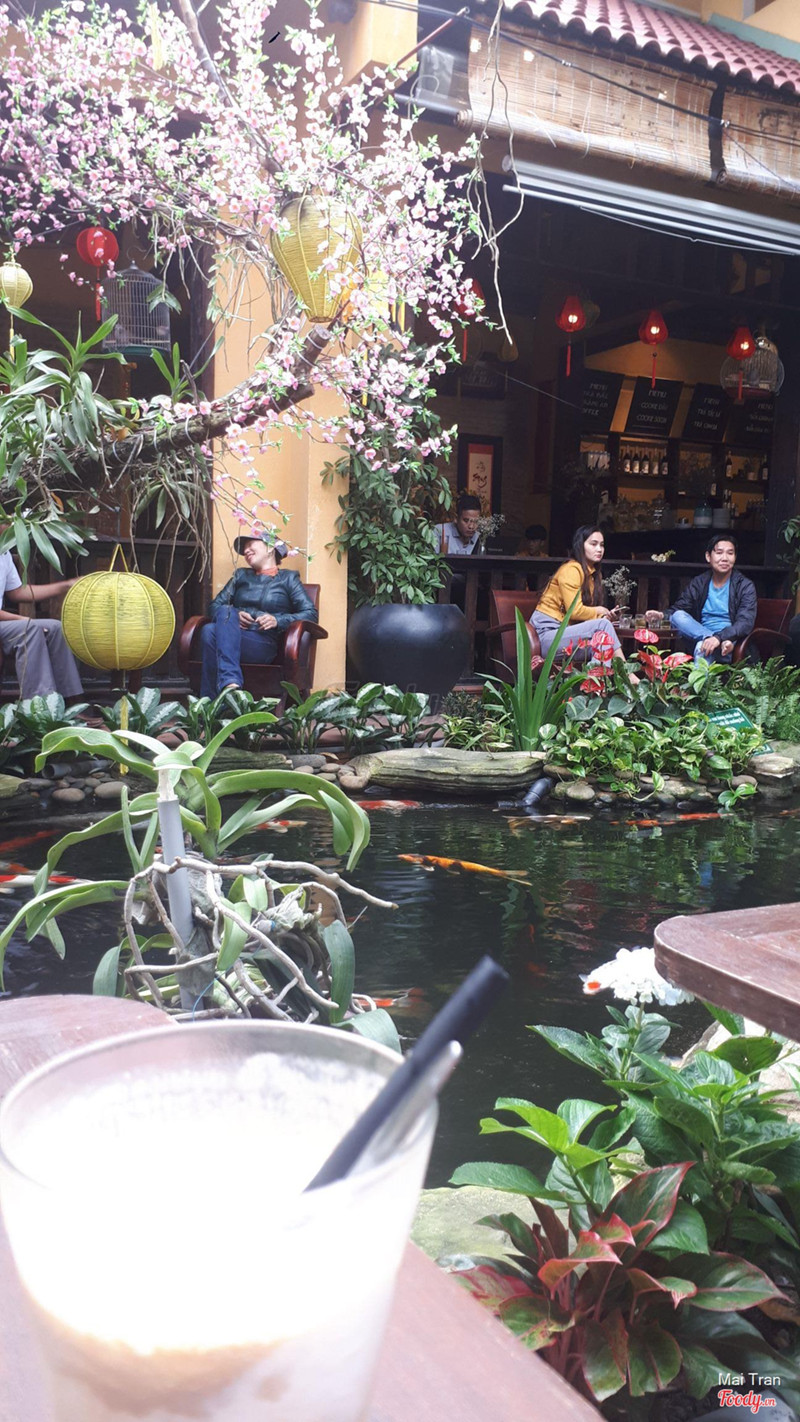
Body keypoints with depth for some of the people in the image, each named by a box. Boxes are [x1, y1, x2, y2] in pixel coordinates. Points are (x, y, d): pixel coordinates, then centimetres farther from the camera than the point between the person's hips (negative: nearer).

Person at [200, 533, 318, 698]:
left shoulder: (288, 578, 16)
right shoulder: (241, 575, 29)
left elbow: (311, 614, 4)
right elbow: (214, 605, 19)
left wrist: (278, 620, -11)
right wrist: (232, 616, -4)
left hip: (264, 644, -4)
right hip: (234, 637, 4)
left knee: (210, 632, -32)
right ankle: (230, 684, -49)